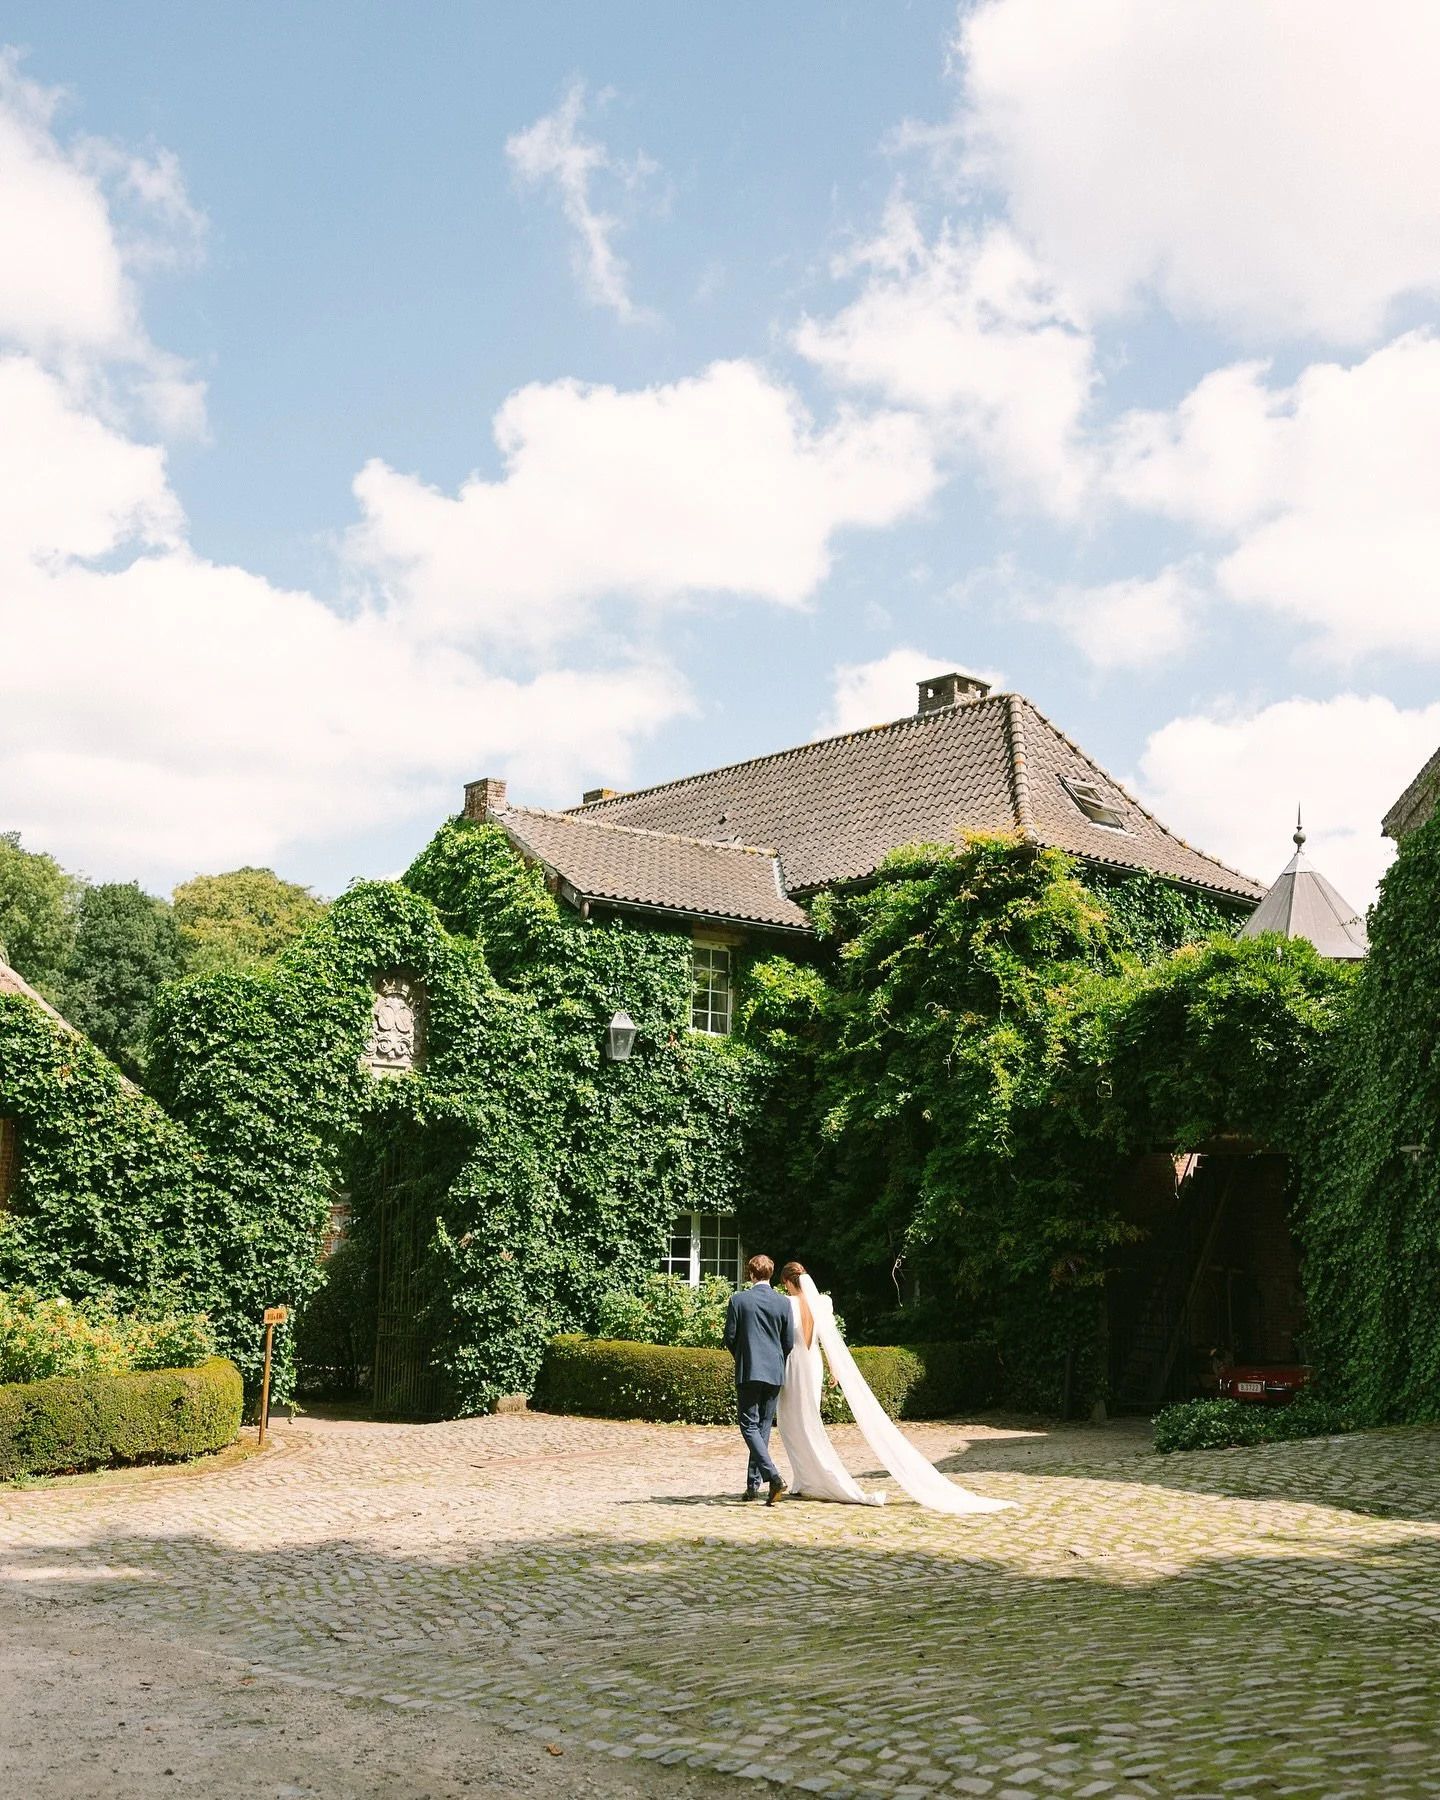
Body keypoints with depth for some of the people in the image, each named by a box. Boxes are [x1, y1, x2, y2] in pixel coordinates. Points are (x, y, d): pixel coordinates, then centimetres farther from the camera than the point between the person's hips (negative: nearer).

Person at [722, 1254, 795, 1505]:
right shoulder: (783, 1303, 1)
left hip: (748, 1372, -3)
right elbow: (789, 1341, 4)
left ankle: (773, 1475, -22)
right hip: (775, 1373, 4)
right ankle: (754, 1484, 14)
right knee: (763, 1427, 11)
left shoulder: (738, 1300, -6)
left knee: (749, 1426, -3)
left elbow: (730, 1337, -3)